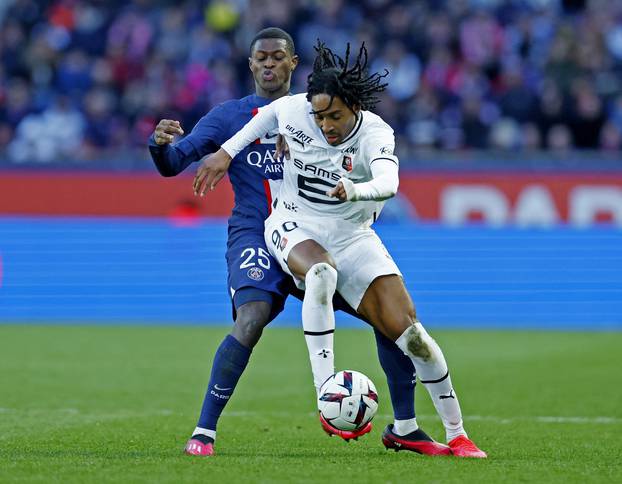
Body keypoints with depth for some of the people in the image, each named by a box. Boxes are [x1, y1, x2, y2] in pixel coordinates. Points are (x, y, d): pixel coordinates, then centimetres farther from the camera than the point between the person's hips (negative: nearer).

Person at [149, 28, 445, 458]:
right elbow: (172, 164, -1)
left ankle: (406, 428, 13)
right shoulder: (230, 116, 5)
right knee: (252, 321, -31)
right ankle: (203, 432, -22)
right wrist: (162, 143, -25)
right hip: (256, 238, -4)